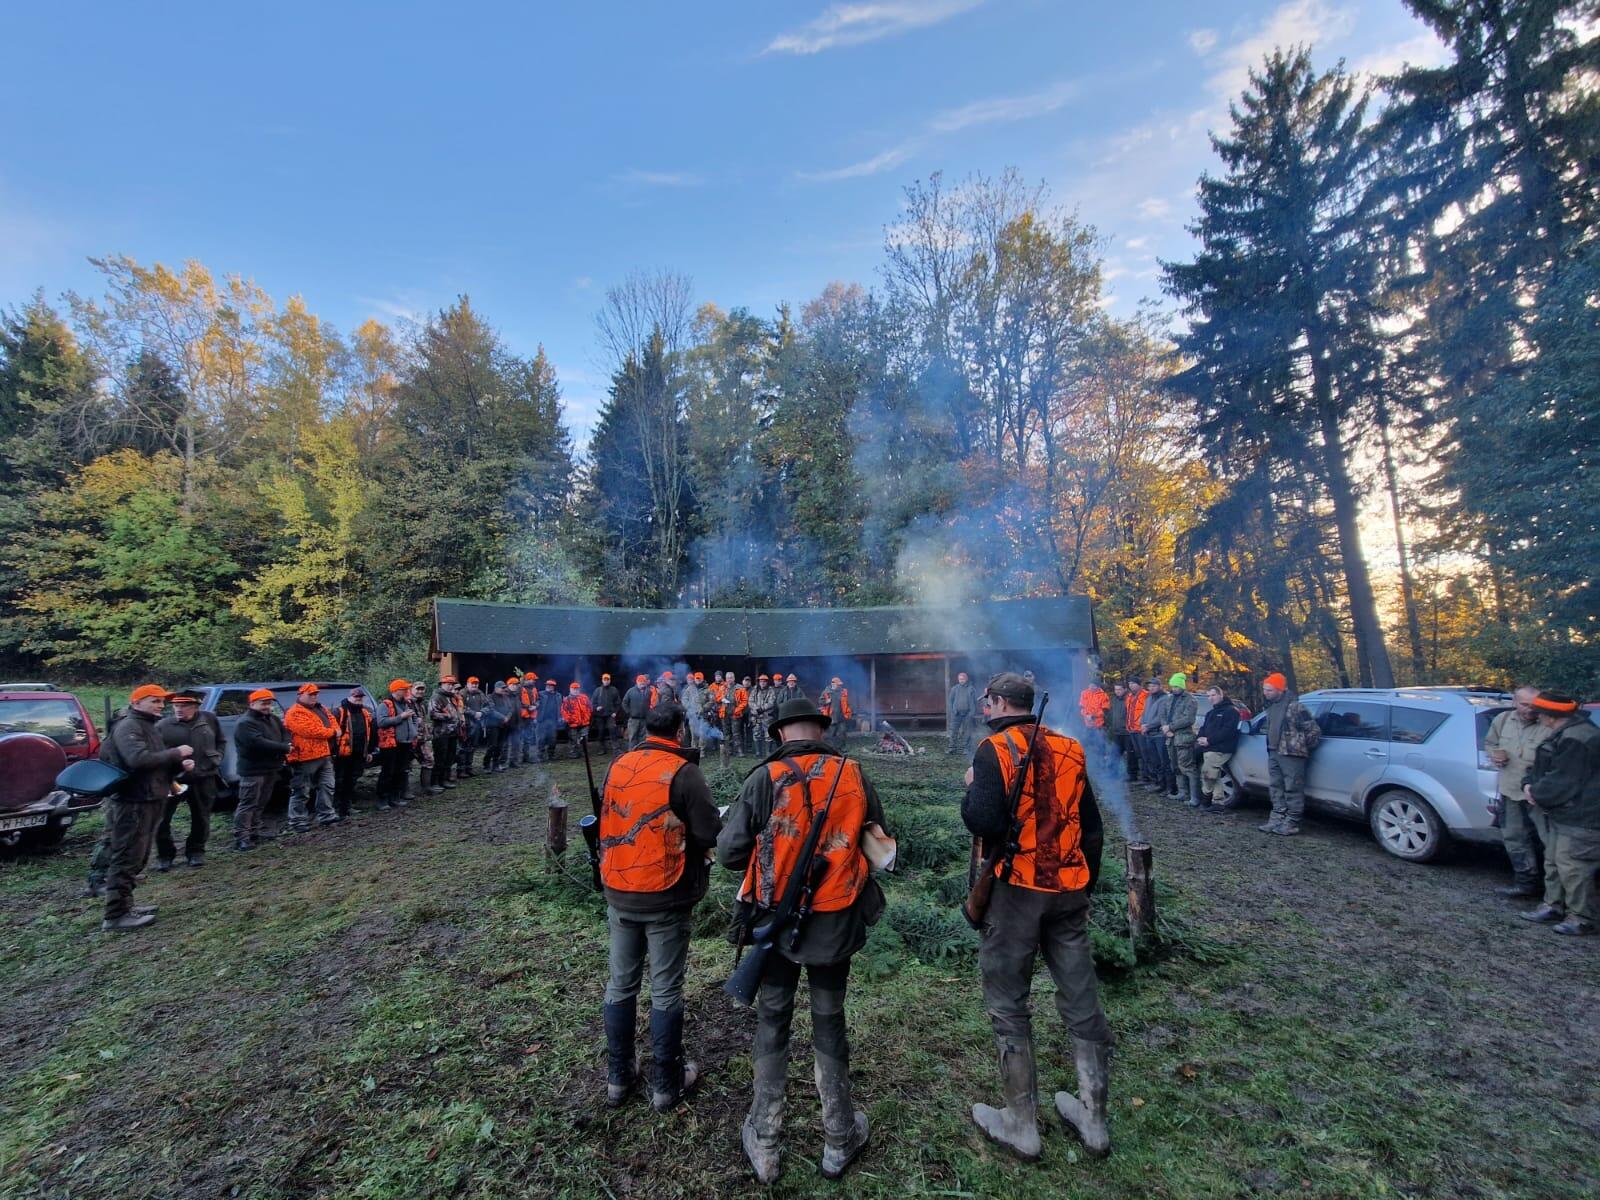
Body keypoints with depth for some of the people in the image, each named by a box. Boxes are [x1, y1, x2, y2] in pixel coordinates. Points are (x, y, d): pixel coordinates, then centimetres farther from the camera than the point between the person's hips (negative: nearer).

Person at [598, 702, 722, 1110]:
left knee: (621, 983, 18)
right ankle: (667, 1084, 24)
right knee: (666, 990, 9)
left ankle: (618, 1076, 33)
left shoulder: (617, 766, 0)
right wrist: (690, 837, 4)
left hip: (619, 892, 5)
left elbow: (605, 823, 10)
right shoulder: (682, 771, -16)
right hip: (666, 896, -5)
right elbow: (710, 834, -18)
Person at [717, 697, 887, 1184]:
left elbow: (728, 853, -12)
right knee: (829, 1024, 20)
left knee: (772, 1024, 18)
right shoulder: (854, 776, -9)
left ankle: (764, 1145, 32)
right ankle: (839, 1141, 36)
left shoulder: (764, 778, -16)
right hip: (835, 922, 2)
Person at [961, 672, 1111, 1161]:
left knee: (1008, 1005, 11)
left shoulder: (995, 749, -14)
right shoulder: (1068, 748, 5)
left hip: (1015, 890, -6)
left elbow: (986, 822, -25)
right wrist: (1084, 887, 20)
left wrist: (970, 790, -5)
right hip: (1069, 889, 6)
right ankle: (1093, 1117, 33)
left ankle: (1021, 1125, 23)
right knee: (1081, 999, 17)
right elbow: (1092, 828, 10)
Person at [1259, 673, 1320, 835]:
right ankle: (1277, 819, 19)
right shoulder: (1271, 706, 13)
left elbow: (1314, 730, -11)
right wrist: (1272, 747, 19)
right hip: (1273, 753, 9)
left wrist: (1305, 748, 0)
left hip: (1291, 754, -9)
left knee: (1293, 789, -2)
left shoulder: (1294, 706, -13)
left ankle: (1291, 824, 2)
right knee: (1276, 788, 12)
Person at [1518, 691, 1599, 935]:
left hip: (1578, 817, -11)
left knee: (1572, 868, -4)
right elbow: (1545, 768, 18)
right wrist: (1530, 785, 2)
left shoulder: (1575, 740, -23)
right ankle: (1553, 907, 27)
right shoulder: (1564, 734, 11)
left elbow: (1563, 783, -23)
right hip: (1562, 814, 11)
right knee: (1554, 862, 17)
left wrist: (1537, 793, -9)